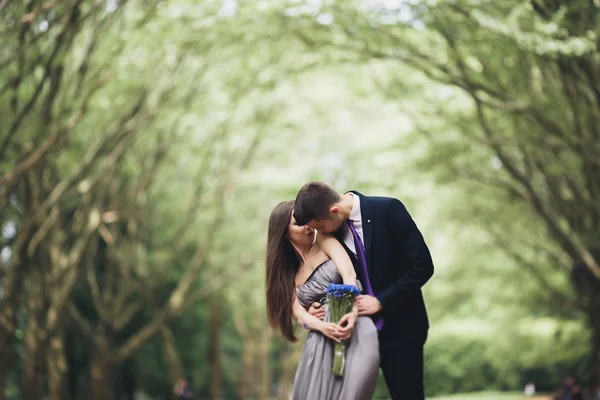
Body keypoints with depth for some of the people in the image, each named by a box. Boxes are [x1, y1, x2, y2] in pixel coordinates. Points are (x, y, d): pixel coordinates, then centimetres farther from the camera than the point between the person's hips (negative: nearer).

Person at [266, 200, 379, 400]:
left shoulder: (323, 241, 10)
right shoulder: (290, 274, 21)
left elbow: (349, 273, -6)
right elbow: (298, 311, 6)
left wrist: (353, 311, -24)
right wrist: (322, 326, -17)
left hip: (356, 332, -4)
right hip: (321, 343, 4)